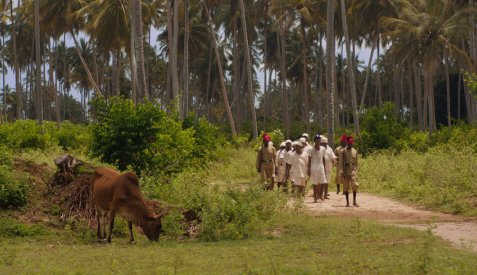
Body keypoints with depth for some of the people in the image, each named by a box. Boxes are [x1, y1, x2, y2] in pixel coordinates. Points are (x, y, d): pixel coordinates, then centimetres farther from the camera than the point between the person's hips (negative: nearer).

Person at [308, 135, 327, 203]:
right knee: (314, 183, -1)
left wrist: (324, 168, 10)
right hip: (313, 168, -3)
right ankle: (315, 197, 6)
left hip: (321, 167, 3)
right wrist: (309, 169, -6)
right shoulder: (311, 149, -4)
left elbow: (323, 159, 12)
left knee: (323, 182, -2)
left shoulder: (323, 149, 6)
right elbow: (309, 160, -2)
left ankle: (320, 194, 19)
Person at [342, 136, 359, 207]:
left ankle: (354, 201, 1)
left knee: (355, 185, -7)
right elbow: (343, 162, -5)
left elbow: (356, 162, 11)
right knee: (346, 186, 2)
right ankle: (347, 202, 9)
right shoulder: (344, 151, -2)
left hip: (353, 170, 2)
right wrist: (344, 172, -11)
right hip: (346, 170, -2)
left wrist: (356, 171, 3)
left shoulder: (355, 151, 8)